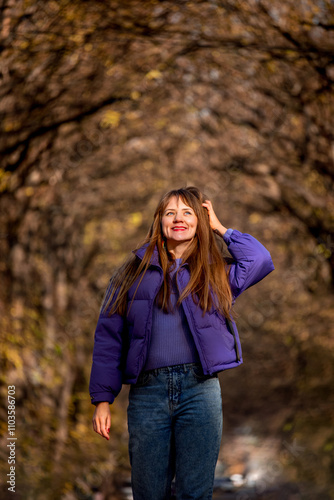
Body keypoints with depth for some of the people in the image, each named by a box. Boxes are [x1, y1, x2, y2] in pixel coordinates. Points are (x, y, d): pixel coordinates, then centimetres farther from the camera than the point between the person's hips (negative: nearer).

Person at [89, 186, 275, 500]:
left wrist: (220, 228, 11)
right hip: (148, 390, 0)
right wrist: (102, 399, 0)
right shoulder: (134, 272, 12)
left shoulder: (215, 273, 16)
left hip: (200, 390, 0)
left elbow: (260, 261, -1)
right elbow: (108, 336, 8)